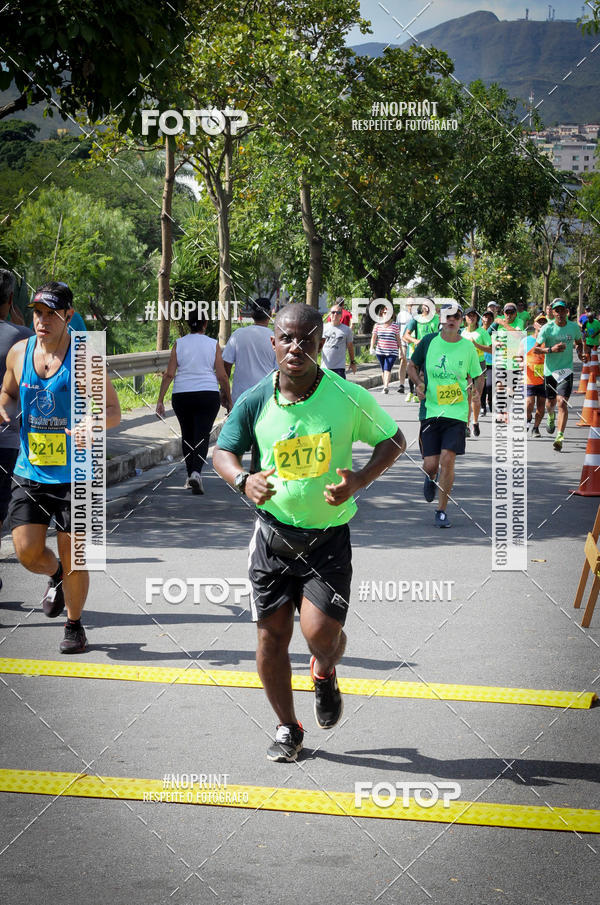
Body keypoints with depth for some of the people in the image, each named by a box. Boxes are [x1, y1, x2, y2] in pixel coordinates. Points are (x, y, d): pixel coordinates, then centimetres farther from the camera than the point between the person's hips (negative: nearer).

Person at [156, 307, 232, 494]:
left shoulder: (179, 344, 3)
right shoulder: (213, 344, 1)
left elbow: (169, 374, -2)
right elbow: (222, 376, -1)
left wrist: (160, 400, 0)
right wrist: (228, 399, 11)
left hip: (182, 395, 2)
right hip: (208, 394, -2)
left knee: (187, 435, 16)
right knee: (202, 436, -4)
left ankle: (190, 475, 22)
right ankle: (196, 473, -25)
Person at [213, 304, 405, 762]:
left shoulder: (349, 397, -11)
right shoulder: (255, 402, -6)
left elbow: (393, 440, 2)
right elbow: (223, 450, 7)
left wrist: (360, 480, -15)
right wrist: (243, 480, -16)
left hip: (329, 534, -2)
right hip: (274, 531, 2)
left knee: (320, 631, -14)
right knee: (272, 635, 4)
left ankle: (325, 674, 25)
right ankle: (288, 729, 26)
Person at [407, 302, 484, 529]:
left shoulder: (468, 347, 2)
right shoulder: (428, 341, 2)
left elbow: (478, 376, 13)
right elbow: (412, 365, 15)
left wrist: (477, 389, -8)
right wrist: (418, 383, -4)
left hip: (457, 412, -1)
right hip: (430, 411, 1)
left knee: (447, 460, -12)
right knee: (430, 463, -2)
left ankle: (442, 511, 2)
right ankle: (430, 478, 38)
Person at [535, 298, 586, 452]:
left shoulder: (574, 327, 0)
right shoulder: (547, 328, -8)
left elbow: (578, 342, 20)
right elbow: (535, 348, -7)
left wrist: (580, 354, 0)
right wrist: (551, 349, -23)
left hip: (566, 370, 0)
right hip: (550, 370, 0)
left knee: (562, 403, -15)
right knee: (550, 402, 15)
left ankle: (560, 437, -16)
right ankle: (551, 418, 52)